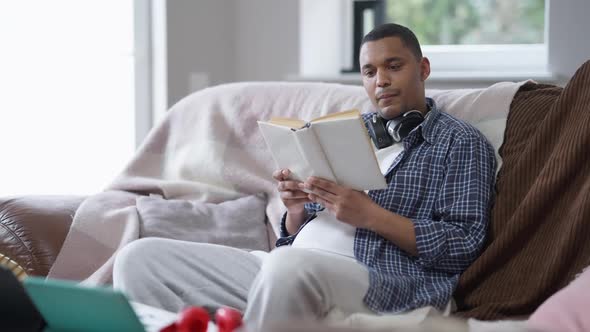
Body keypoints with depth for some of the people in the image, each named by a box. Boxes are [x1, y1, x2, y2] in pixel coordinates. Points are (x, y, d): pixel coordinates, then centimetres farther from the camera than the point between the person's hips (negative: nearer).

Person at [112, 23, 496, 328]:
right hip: (286, 269, 7)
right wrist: (296, 209, 1)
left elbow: (465, 246, -4)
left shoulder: (462, 142, 8)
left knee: (289, 265, -42)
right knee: (141, 258, -8)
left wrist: (370, 215, -11)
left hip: (381, 282, -7)